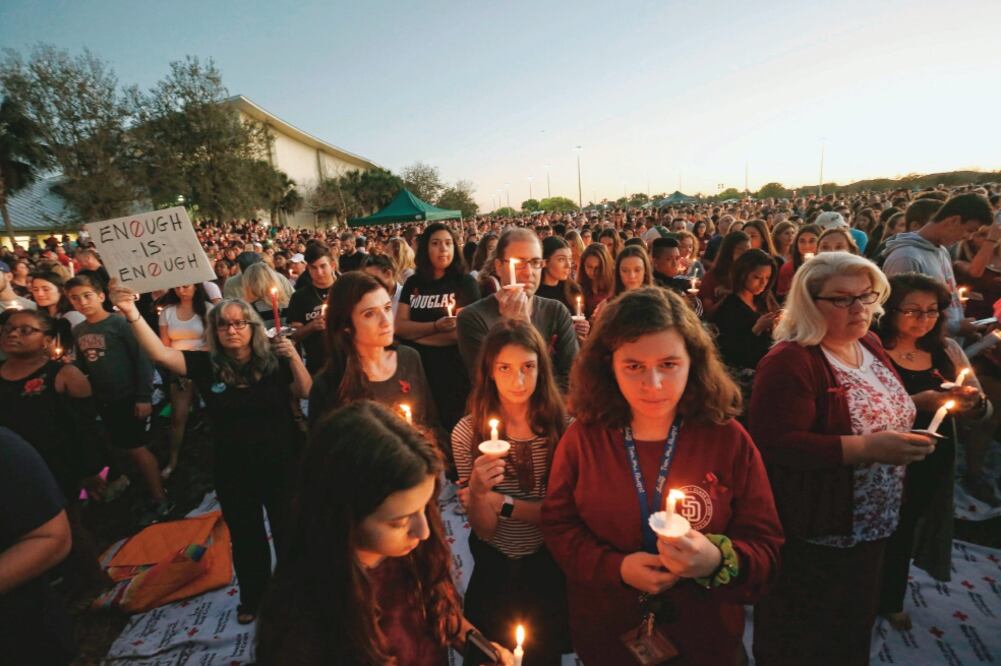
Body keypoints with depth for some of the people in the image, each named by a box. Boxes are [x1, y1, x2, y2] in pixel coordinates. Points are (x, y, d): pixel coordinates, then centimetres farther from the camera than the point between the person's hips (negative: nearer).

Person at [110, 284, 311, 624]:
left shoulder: (273, 360, -10)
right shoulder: (206, 365, -8)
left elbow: (305, 392, -10)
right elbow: (160, 353, -19)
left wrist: (293, 357, -23)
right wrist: (132, 313, -32)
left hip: (280, 464, -1)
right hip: (233, 471, 2)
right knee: (245, 537, 21)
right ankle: (253, 597, 45)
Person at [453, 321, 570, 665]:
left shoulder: (563, 425, -18)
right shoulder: (468, 431, -16)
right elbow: (484, 529, -13)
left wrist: (503, 502, -20)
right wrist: (476, 492, -33)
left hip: (550, 567, 0)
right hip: (494, 569, 1)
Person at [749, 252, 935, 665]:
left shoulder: (870, 346, 4)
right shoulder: (790, 361, -25)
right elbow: (775, 444, -31)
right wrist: (866, 448, -33)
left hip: (871, 525, 9)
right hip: (811, 534, -8)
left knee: (854, 629, 29)